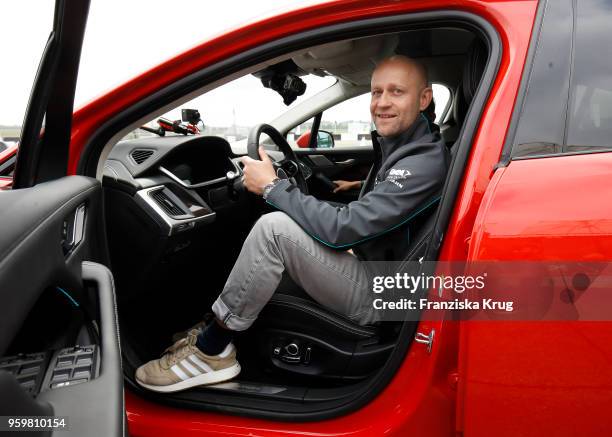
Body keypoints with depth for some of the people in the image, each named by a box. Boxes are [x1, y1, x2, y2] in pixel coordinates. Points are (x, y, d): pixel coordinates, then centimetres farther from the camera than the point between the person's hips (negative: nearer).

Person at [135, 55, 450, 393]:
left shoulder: (426, 160, -20)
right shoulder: (394, 145, 10)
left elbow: (344, 227, -26)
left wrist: (272, 186, -18)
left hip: (377, 299, -10)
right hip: (368, 273, 10)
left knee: (274, 229, -24)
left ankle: (212, 352, -9)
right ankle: (213, 333, 13)